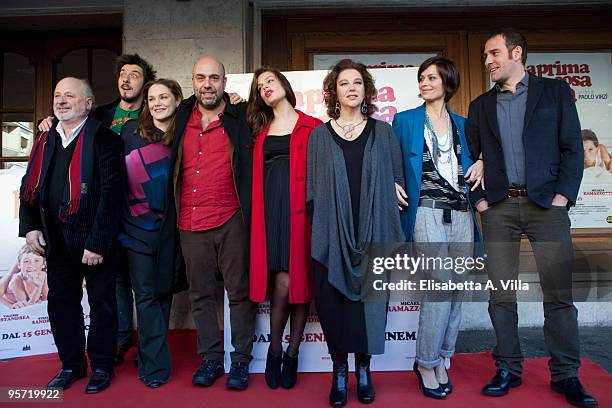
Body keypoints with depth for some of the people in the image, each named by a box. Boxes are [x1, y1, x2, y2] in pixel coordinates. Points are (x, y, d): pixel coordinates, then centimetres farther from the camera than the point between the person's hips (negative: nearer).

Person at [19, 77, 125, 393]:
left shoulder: (104, 139, -10)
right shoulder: (45, 140, 10)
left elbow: (111, 193, -17)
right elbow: (30, 186, 14)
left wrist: (97, 242, -20)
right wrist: (30, 227, 0)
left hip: (94, 240, -6)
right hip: (55, 240, 6)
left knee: (101, 302, 8)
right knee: (61, 302, 15)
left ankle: (101, 366, 25)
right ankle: (71, 364, 32)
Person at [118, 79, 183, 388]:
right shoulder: (131, 131, 1)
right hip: (138, 226, -1)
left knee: (164, 292, 10)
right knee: (146, 295, 0)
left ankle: (149, 355, 28)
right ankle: (156, 365, 12)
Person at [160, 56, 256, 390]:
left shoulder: (241, 118, -1)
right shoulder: (182, 117, 10)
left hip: (232, 222, -4)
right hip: (190, 224, 4)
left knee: (240, 292, 5)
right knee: (201, 295, 13)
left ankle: (241, 359, 20)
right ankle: (211, 358, 28)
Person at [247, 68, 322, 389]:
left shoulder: (312, 127, 5)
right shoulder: (261, 130, 17)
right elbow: (255, 175, 16)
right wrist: (256, 212, 4)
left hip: (300, 210, -2)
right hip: (269, 211, 2)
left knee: (300, 282, 2)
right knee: (282, 283, -5)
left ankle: (292, 354, 19)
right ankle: (274, 351, 17)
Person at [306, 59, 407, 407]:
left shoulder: (383, 133, 11)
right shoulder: (319, 135, 10)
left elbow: (397, 182, 11)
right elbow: (312, 189, 7)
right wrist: (318, 227, 1)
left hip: (372, 232, 1)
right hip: (332, 232, 0)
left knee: (370, 298, 3)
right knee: (333, 300, 0)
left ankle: (364, 368, 22)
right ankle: (340, 370, 18)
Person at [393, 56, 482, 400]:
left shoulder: (462, 124, 17)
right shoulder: (405, 120, 6)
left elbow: (471, 167, 23)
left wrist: (480, 166, 2)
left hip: (461, 215, 5)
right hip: (427, 214, -4)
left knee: (457, 289, 6)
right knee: (442, 287, -12)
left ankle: (442, 358, 22)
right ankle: (426, 363, 6)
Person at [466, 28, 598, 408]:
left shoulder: (555, 91, 8)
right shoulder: (481, 105, 15)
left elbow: (573, 147, 3)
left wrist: (564, 194, -7)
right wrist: (477, 199, 3)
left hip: (547, 205, -2)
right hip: (498, 208, 2)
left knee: (559, 294, 1)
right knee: (501, 295, 4)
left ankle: (566, 375, 15)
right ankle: (508, 370, 16)